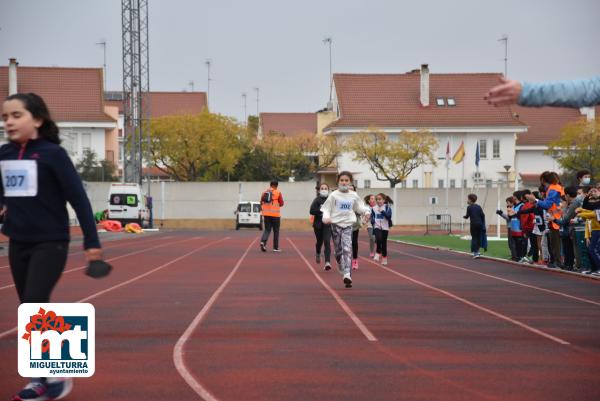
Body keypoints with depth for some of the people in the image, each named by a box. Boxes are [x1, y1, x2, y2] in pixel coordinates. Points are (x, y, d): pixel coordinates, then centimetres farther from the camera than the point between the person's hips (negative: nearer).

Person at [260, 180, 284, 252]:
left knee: (267, 230, 9)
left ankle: (263, 241, -18)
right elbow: (281, 203, -2)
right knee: (276, 231, 7)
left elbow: (261, 203, 11)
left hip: (266, 214, 3)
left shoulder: (264, 192, 7)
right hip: (275, 214, -3)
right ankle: (275, 247, 10)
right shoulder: (278, 193, -5)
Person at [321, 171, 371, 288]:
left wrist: (366, 211, -5)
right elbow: (326, 208, 3)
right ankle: (342, 268, 31)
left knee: (347, 249, -15)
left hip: (348, 225, 0)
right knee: (338, 251, 4)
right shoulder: (334, 195, 1)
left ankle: (347, 274, -23)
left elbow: (360, 207, 15)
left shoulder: (354, 196, 6)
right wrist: (326, 217, -16)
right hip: (336, 224, 0)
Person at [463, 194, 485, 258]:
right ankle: (477, 251, 20)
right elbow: (483, 215, 4)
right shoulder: (479, 207, 9)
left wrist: (464, 216, 18)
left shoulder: (469, 207, -4)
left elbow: (467, 216, -4)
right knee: (478, 237, 14)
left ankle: (475, 253, -8)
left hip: (473, 224, -4)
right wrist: (483, 223, 12)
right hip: (480, 224, 4)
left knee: (474, 238, -1)